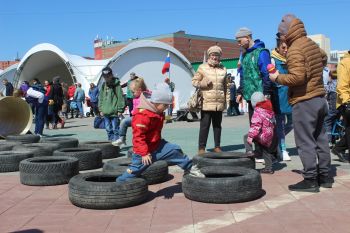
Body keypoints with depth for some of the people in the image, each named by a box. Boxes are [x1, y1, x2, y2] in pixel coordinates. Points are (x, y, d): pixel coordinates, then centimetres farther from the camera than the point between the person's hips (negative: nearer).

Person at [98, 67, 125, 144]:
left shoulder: (116, 85, -6)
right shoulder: (103, 86, 12)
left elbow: (120, 98, -9)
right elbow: (100, 98, 17)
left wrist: (120, 110, -12)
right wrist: (101, 109, 11)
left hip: (114, 112, -6)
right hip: (106, 112, 6)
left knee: (115, 129, -3)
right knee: (108, 129, 12)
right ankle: (111, 142, 22)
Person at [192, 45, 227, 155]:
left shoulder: (223, 69, 15)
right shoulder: (202, 67, 4)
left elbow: (225, 86, 19)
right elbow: (194, 81, 4)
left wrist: (225, 100, 15)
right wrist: (205, 83, -12)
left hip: (219, 103, 3)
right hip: (206, 102, -3)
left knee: (217, 125, 9)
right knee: (204, 126, -2)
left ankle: (217, 146, 18)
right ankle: (201, 147, 4)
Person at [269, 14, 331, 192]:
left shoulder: (295, 49, -16)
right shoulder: (312, 44, 10)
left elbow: (297, 77, -23)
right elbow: (324, 58, 31)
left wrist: (278, 78, -10)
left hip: (304, 102, -9)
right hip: (319, 98, 9)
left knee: (305, 142, -3)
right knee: (320, 139, 13)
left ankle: (310, 180, 0)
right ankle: (324, 176, 21)